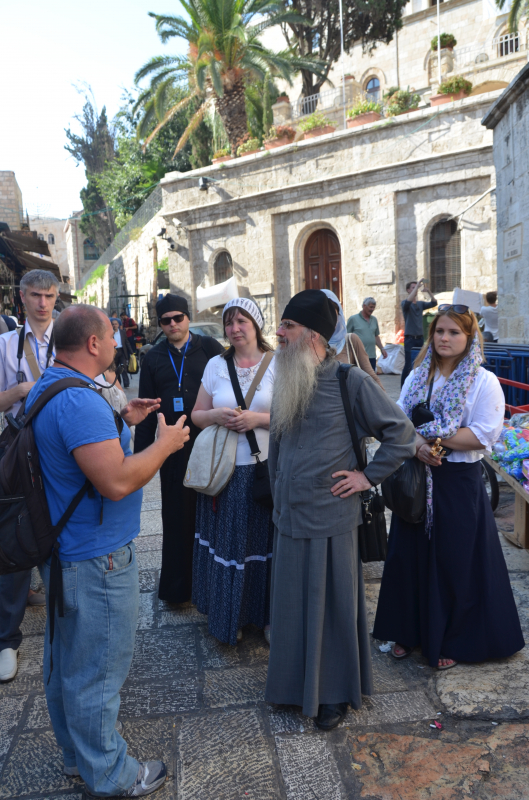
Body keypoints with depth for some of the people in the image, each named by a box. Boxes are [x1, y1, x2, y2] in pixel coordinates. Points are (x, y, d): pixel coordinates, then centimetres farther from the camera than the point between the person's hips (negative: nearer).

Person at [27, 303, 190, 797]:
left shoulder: (46, 389, 7)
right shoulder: (79, 401, -27)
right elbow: (117, 482, -32)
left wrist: (120, 421, 12)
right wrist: (164, 443, -18)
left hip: (61, 550, 11)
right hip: (96, 560, -11)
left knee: (65, 660, 23)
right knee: (98, 669, 7)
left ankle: (75, 752, 43)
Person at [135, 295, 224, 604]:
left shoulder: (210, 348, 1)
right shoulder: (154, 358, 9)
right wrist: (142, 452, 5)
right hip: (173, 449, 2)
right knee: (177, 518, 9)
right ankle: (177, 587, 22)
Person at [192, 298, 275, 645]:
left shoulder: (277, 364, -1)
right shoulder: (216, 365, 8)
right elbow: (197, 415, 11)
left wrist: (258, 418, -17)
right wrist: (217, 415, -9)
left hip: (267, 469, -2)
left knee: (265, 545, 6)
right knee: (227, 544, 8)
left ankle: (269, 615, 24)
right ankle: (230, 617, 25)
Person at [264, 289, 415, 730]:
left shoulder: (349, 380, -14)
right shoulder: (287, 379, 5)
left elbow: (401, 431, -10)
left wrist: (369, 476, -11)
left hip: (330, 516, -6)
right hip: (289, 514, 6)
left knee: (332, 605, 10)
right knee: (293, 604, 16)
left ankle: (335, 693, 30)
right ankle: (298, 682, 38)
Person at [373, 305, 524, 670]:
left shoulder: (484, 382, -6)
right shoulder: (417, 376, 7)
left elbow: (484, 434, -16)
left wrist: (433, 436, -18)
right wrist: (415, 443, -18)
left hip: (459, 481, -4)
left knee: (455, 562, 6)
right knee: (410, 555, 11)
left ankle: (452, 641, 26)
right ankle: (408, 631, 30)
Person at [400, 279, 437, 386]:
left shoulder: (421, 304, 12)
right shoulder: (405, 304, -2)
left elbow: (434, 303, -1)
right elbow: (408, 301, -25)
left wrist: (428, 291, -15)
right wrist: (417, 285, -25)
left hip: (420, 338, 5)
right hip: (410, 338, -5)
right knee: (408, 365, -8)